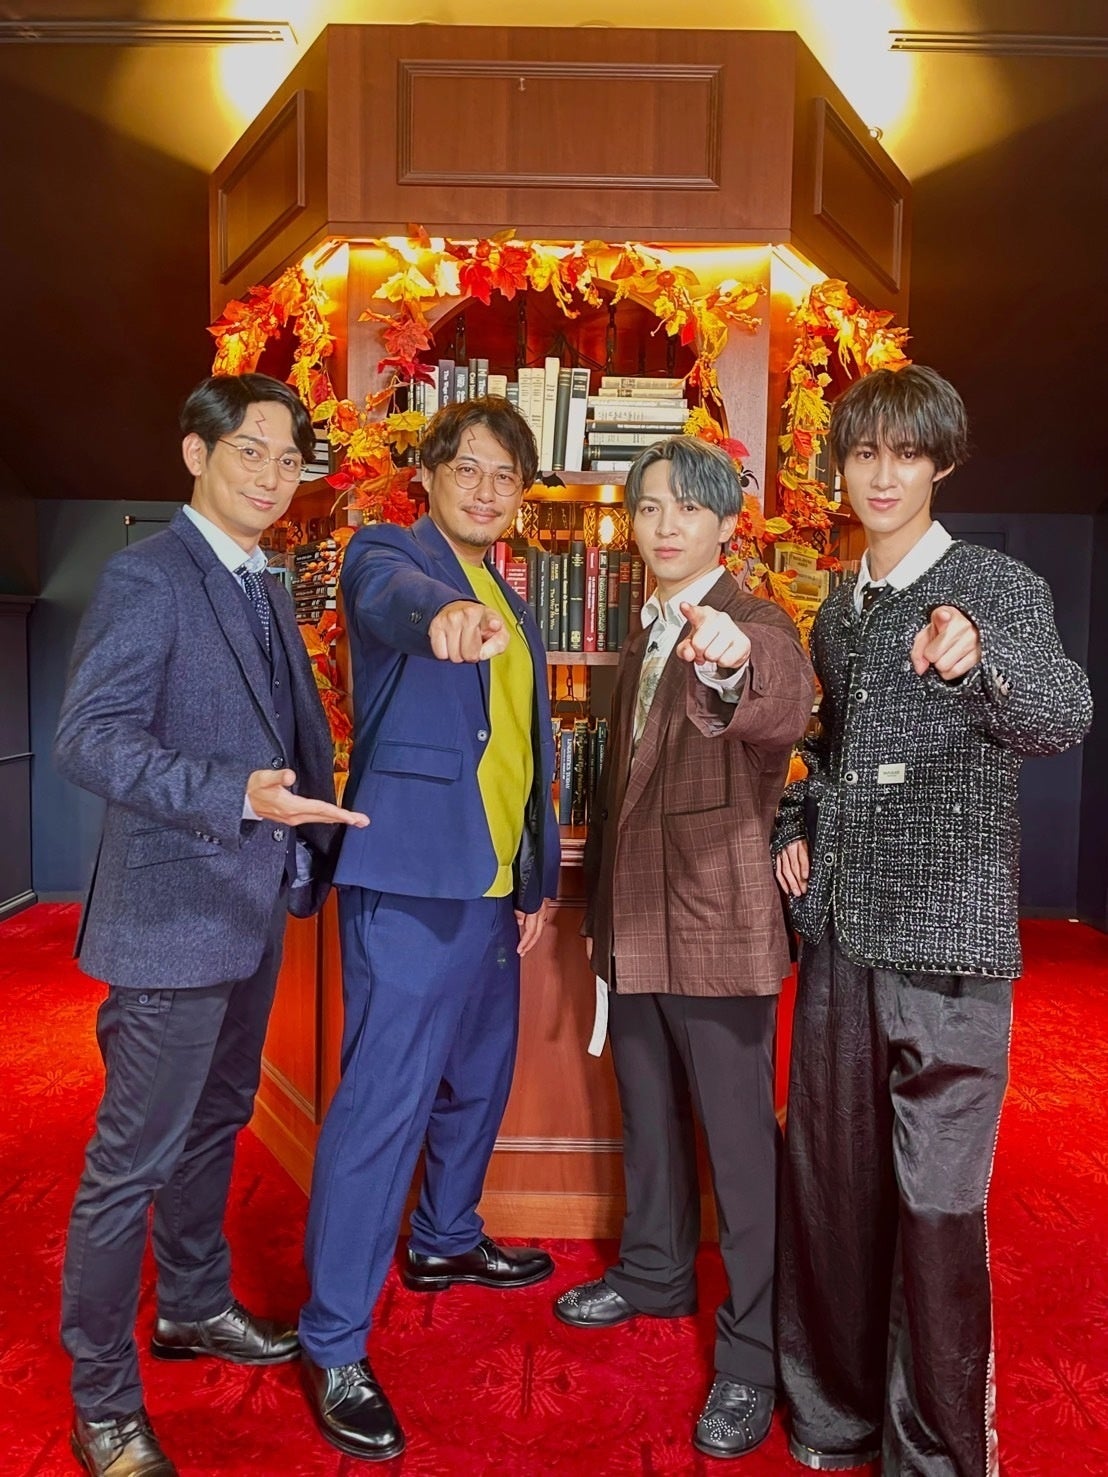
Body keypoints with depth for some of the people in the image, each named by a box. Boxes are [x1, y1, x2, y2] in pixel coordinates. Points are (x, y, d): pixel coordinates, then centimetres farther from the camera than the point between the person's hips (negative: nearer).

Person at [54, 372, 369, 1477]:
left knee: (214, 1123, 23)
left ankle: (194, 1306, 43)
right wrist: (237, 797, -33)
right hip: (175, 914, -8)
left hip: (254, 906, 9)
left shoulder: (266, 590, 12)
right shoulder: (147, 577, -13)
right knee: (133, 1158, 3)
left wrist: (310, 847, 11)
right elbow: (89, 739, -22)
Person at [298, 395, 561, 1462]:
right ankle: (334, 1348, 8)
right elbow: (395, 595, -30)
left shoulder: (512, 609, 18)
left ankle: (445, 1241, 44)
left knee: (477, 1076, 21)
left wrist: (539, 880, 19)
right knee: (383, 1100, -6)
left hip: (492, 883, 9)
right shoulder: (387, 552, -4)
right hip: (410, 876, -8)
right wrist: (444, 611, -54)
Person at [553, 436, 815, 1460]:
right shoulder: (642, 642, 14)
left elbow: (783, 708, -35)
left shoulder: (756, 628, -10)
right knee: (649, 1119, 22)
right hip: (634, 927, 8)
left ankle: (754, 1356, 20)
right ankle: (656, 1272, 44)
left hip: (718, 928, -7)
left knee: (740, 1139, 3)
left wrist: (730, 665, -56)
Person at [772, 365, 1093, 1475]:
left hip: (945, 940, -6)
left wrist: (980, 660, -44)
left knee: (937, 1204, 1)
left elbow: (1061, 719, -24)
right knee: (827, 1183, 14)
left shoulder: (996, 588, -5)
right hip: (838, 934, 6)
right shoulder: (838, 611, 13)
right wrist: (795, 829, 8)